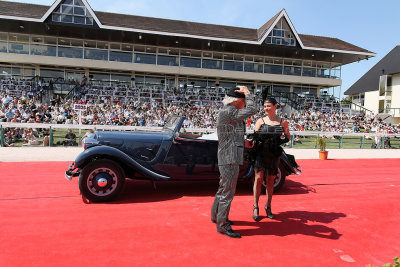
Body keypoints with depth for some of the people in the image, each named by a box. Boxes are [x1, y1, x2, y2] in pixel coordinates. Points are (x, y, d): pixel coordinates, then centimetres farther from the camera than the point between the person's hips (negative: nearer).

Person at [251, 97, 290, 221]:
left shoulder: (283, 122, 6)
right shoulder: (260, 121, 5)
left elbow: (288, 137, 10)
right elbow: (255, 136, 3)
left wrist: (283, 139, -12)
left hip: (274, 155, 1)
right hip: (260, 153, -1)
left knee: (270, 181, 8)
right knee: (258, 179, -4)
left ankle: (268, 207, 22)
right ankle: (255, 207, 6)